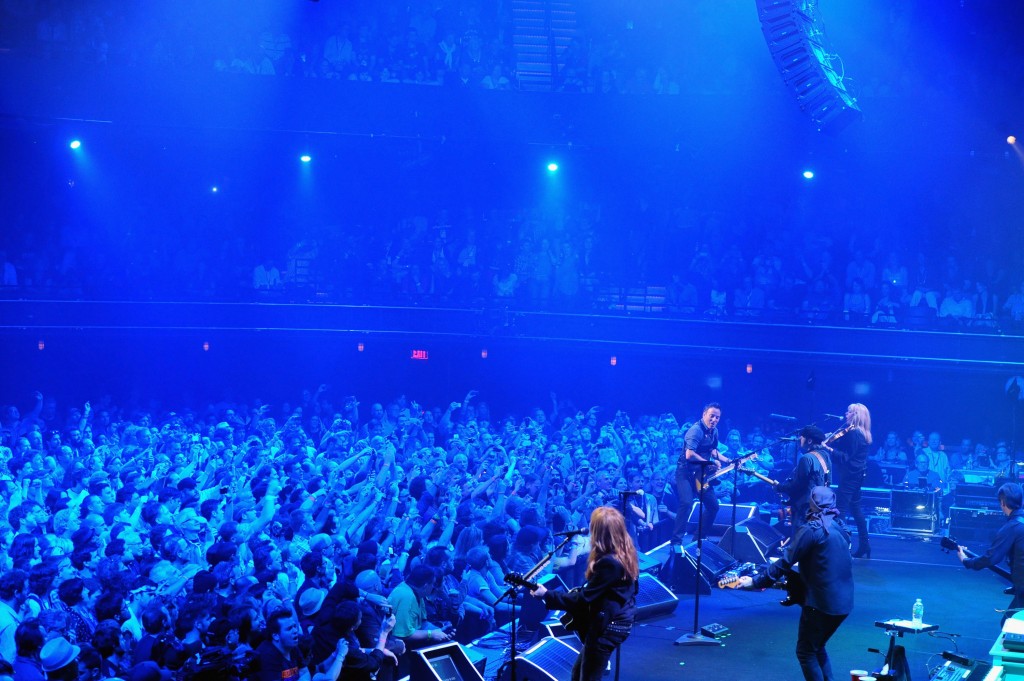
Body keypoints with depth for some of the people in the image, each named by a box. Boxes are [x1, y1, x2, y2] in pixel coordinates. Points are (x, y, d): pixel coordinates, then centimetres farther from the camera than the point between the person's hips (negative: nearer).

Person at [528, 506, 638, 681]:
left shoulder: (608, 563, -27)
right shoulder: (625, 553, 3)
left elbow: (584, 598, -23)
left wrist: (546, 595, -18)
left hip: (607, 626, -10)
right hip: (618, 619, 10)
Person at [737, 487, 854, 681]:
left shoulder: (811, 529, -13)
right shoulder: (839, 526, 11)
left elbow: (785, 562, -15)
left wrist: (755, 581, -9)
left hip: (822, 601, -8)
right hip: (843, 600, 8)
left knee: (805, 652, 5)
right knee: (817, 647, 23)